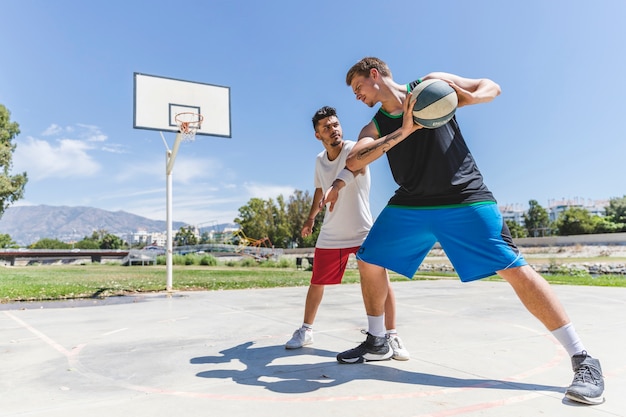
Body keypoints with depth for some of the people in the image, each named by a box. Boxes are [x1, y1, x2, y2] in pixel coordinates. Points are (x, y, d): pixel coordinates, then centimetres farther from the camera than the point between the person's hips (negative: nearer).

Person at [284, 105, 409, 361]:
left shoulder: (354, 148, -17)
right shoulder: (319, 160, 2)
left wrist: (337, 186, -63)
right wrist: (311, 218, 24)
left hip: (362, 231, -4)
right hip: (330, 235, 5)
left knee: (381, 281, -13)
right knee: (316, 284, 11)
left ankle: (391, 336, 3)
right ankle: (305, 331, 30)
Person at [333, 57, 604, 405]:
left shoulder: (432, 84, 1)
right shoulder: (376, 126, 8)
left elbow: (492, 87, 8)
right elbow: (353, 162, -11)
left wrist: (467, 96, -16)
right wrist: (404, 130, -20)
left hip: (465, 200, -4)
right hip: (410, 206, 5)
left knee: (514, 269, -12)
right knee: (369, 261, 2)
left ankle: (584, 361, -1)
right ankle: (376, 341, 20)